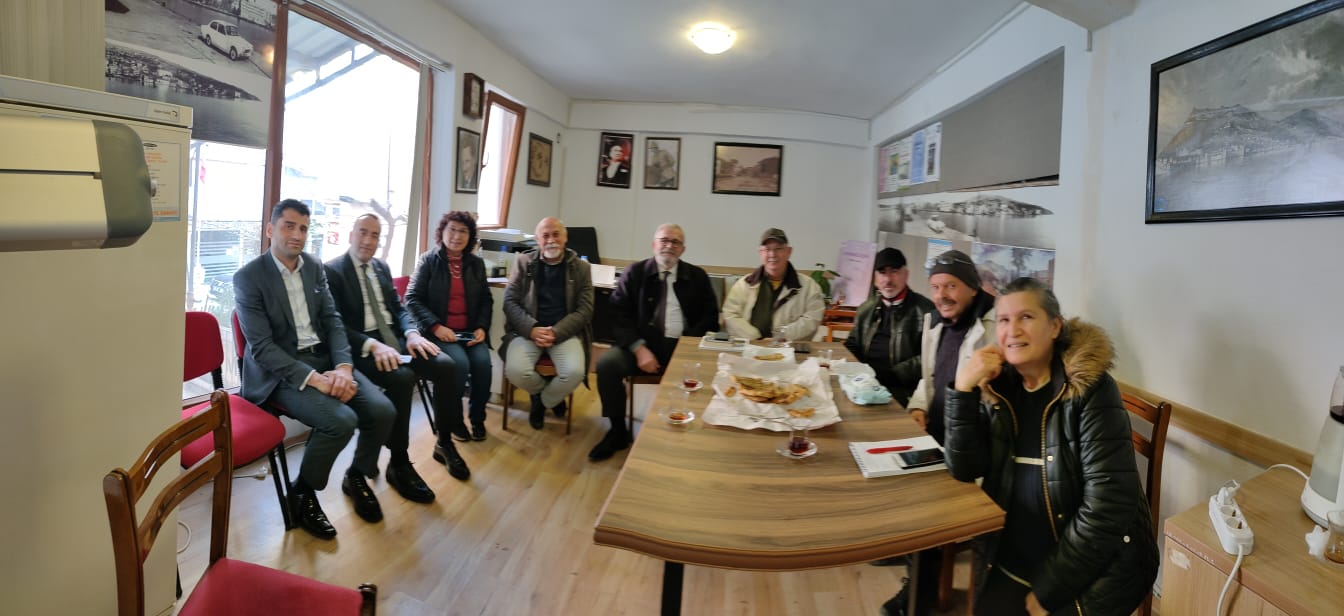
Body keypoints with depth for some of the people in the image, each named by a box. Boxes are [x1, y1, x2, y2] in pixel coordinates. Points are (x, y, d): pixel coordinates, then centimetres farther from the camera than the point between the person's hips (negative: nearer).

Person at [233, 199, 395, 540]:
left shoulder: (314, 267, 8)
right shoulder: (248, 277, -9)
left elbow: (332, 321, 5)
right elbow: (262, 347, -15)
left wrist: (343, 367, -14)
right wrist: (314, 379, -25)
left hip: (324, 358, 5)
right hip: (280, 371, -5)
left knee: (383, 410, -16)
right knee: (341, 420, -29)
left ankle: (357, 476, 14)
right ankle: (302, 493, -1)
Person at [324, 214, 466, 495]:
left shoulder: (382, 267, 18)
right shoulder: (332, 271, -4)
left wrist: (411, 333, -6)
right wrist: (373, 345, -26)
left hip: (394, 337, 6)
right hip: (361, 346, -6)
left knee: (445, 366, -18)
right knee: (402, 378, -34)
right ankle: (399, 464, -17)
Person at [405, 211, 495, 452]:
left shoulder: (476, 264, 12)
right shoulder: (428, 260, 1)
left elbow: (486, 300, 14)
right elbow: (412, 299, -4)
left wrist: (482, 327, -3)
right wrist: (436, 326, -16)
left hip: (469, 332, 3)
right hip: (439, 332, -3)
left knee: (483, 363, -25)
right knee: (459, 363, -29)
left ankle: (477, 417, -1)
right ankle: (454, 420, -6)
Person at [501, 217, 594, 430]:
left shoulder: (581, 268, 6)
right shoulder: (524, 262, 8)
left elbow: (585, 310, 1)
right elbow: (510, 301, 2)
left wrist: (556, 332, -14)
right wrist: (532, 329, -15)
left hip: (564, 332, 0)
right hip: (527, 330, 1)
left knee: (575, 372, -29)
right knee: (515, 370, -28)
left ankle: (542, 401, 6)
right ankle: (550, 394, 8)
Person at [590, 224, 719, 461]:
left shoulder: (698, 276, 12)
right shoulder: (634, 272, 9)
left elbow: (710, 317, 8)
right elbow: (619, 314, 0)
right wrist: (639, 348, -15)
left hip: (683, 347, 0)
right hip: (642, 343, 0)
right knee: (607, 363, -26)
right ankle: (618, 431, -4)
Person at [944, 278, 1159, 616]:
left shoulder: (1090, 388, -13)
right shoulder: (999, 387, 1)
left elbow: (1108, 501, -19)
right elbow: (964, 469, -5)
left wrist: (1049, 588, -17)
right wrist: (963, 389, -16)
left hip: (1092, 570, -4)